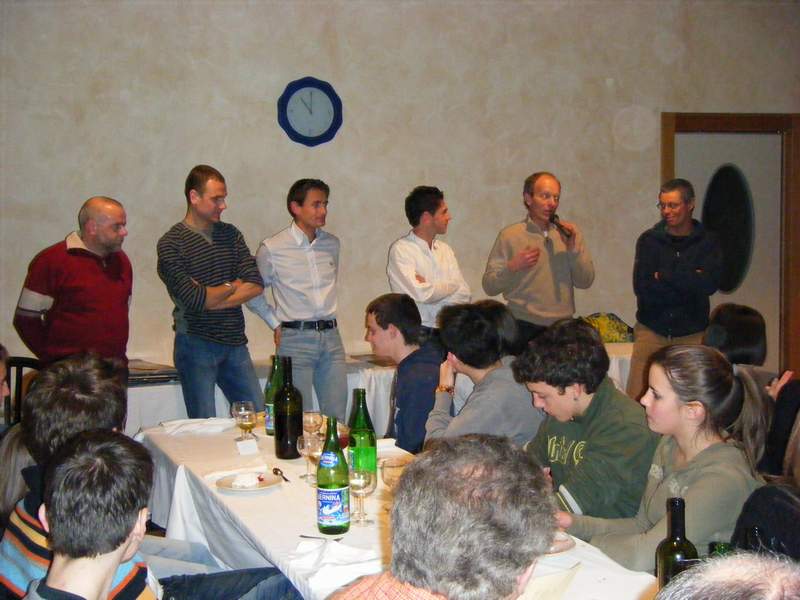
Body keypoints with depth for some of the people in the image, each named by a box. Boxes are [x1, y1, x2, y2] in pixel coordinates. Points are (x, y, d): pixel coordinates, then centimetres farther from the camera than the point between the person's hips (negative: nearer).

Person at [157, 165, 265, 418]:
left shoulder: (230, 234, 10)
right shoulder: (171, 243, -8)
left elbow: (256, 285, -1)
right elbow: (193, 300, -18)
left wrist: (211, 299, -11)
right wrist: (232, 286, -2)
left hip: (234, 342, 5)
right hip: (196, 344, -5)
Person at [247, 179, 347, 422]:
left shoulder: (332, 243, 10)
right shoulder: (272, 248, -5)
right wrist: (276, 324, 2)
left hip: (331, 337, 5)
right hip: (295, 339, -4)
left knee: (337, 417, 5)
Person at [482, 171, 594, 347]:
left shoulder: (569, 233, 10)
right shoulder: (510, 235, -1)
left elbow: (585, 282, 6)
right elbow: (489, 286, -4)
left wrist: (573, 248, -7)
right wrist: (512, 267, -20)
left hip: (563, 326, 3)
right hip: (525, 328, -3)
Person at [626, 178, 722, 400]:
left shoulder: (707, 242, 5)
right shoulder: (649, 240, 5)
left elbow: (709, 283, -12)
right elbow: (642, 288, -7)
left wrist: (663, 276, -9)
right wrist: (689, 280, -7)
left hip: (691, 334, 0)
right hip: (651, 331, 0)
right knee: (637, 398, -8)